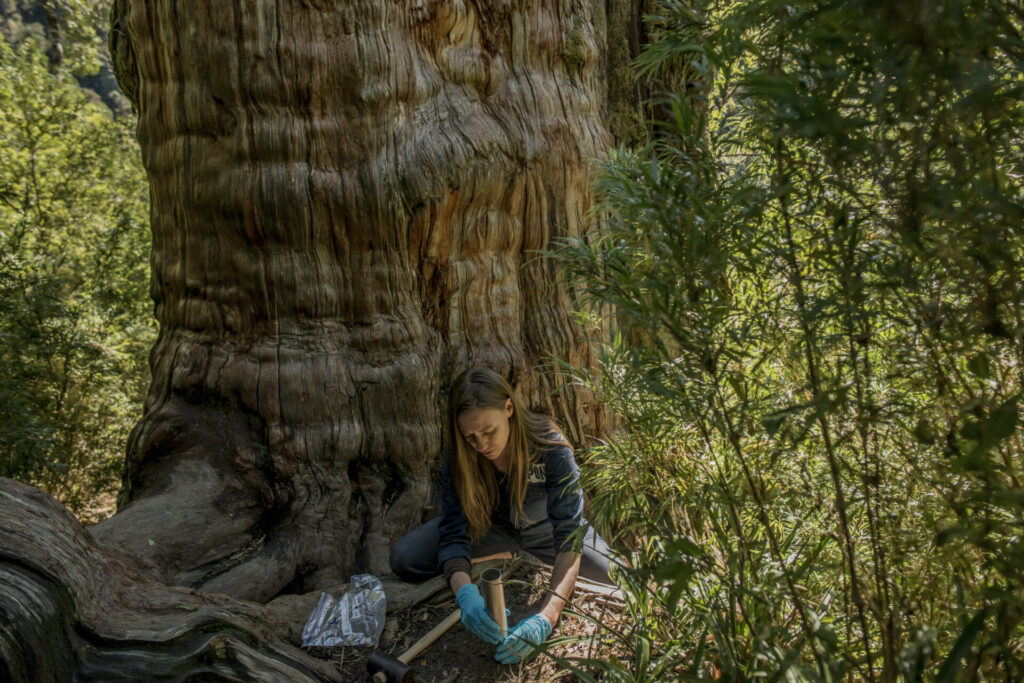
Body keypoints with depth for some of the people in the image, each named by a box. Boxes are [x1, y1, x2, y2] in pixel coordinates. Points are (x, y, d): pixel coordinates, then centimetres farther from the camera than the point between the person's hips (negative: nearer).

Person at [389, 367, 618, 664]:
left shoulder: (551, 447, -34)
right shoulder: (457, 460, -25)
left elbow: (570, 536, -37)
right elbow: (454, 534, -26)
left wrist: (546, 617, -51)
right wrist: (465, 592, -49)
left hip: (546, 527, -1)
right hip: (493, 527, 2)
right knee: (403, 558, -18)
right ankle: (512, 559, -2)